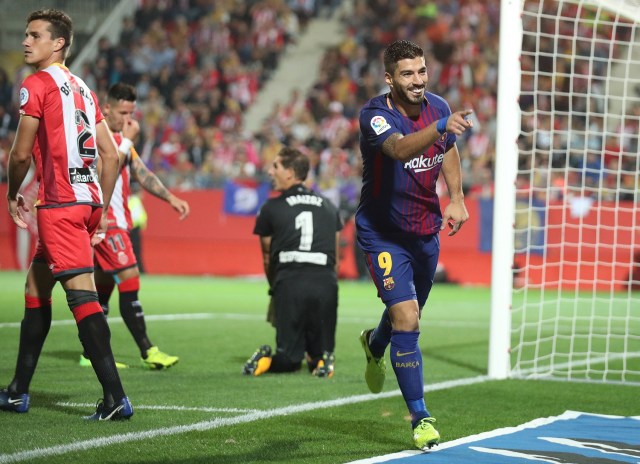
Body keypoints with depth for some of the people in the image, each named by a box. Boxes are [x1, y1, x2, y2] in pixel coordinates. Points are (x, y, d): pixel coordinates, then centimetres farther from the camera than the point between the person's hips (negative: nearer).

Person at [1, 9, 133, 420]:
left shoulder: (37, 85, -6)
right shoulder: (82, 89, 18)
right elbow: (112, 155, 16)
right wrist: (100, 209, 20)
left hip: (60, 206, -9)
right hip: (88, 201, 9)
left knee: (83, 296, -12)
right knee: (35, 287, 19)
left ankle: (115, 398, -17)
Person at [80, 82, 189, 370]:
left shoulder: (119, 137, 19)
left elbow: (141, 173, 17)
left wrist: (171, 199, 7)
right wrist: (128, 139, -15)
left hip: (116, 220, 10)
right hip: (105, 220, -10)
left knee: (104, 285, 10)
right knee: (129, 279, -14)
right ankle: (147, 352, -15)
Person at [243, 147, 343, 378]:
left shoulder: (271, 208, 12)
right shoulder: (329, 207, 21)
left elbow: (267, 257, 20)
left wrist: (275, 289, 35)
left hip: (289, 282, -1)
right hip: (325, 282, 1)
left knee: (289, 358, 9)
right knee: (320, 354, 12)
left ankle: (267, 359, -23)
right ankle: (320, 360, -21)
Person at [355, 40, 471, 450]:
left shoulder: (438, 107, -5)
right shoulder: (374, 115, -24)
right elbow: (400, 148, -46)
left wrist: (456, 198, 6)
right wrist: (440, 126, -62)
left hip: (426, 230, 6)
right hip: (383, 233, -6)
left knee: (408, 313, 22)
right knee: (407, 319, -17)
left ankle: (374, 344, 59)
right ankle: (421, 419, -8)